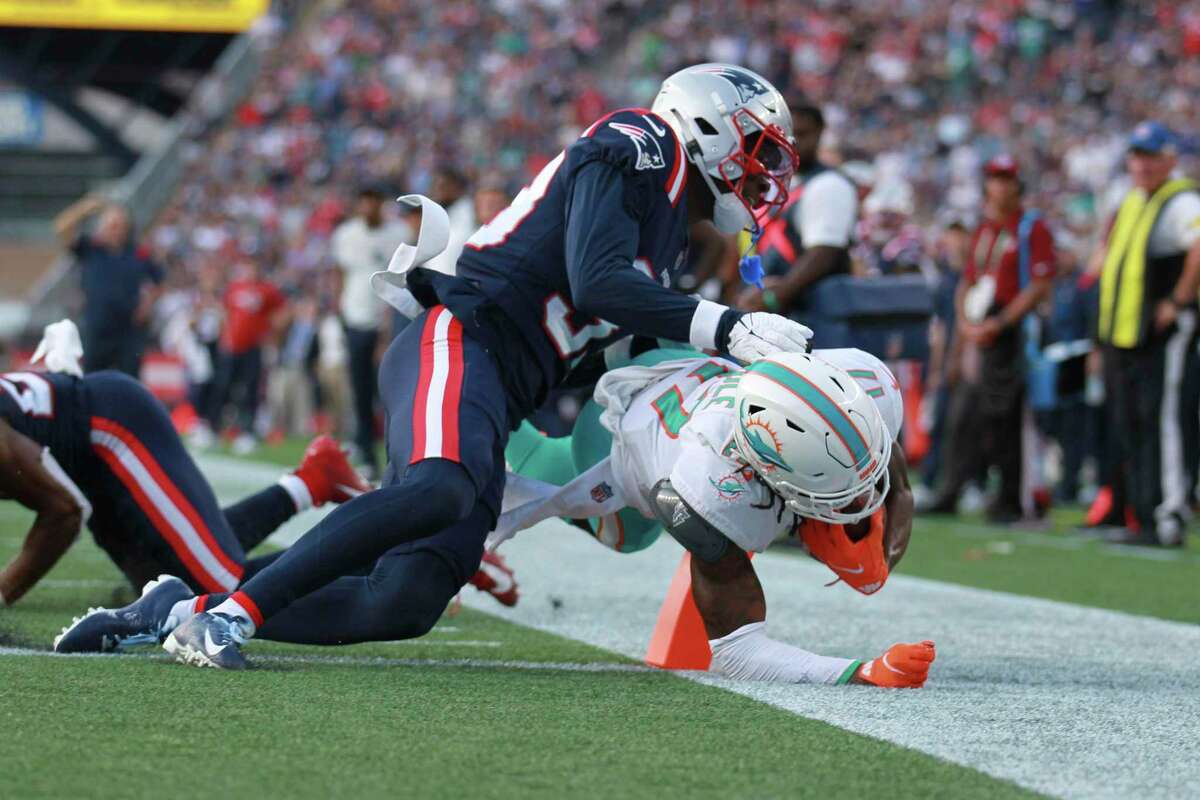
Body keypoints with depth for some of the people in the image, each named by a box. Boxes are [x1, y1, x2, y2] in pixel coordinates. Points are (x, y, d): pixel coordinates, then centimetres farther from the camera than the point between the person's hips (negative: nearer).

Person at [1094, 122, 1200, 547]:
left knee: (1166, 423, -12)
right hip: (1123, 336, 10)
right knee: (1128, 428, 11)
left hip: (1164, 337, -10)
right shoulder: (1130, 202, 18)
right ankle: (1143, 516, 17)